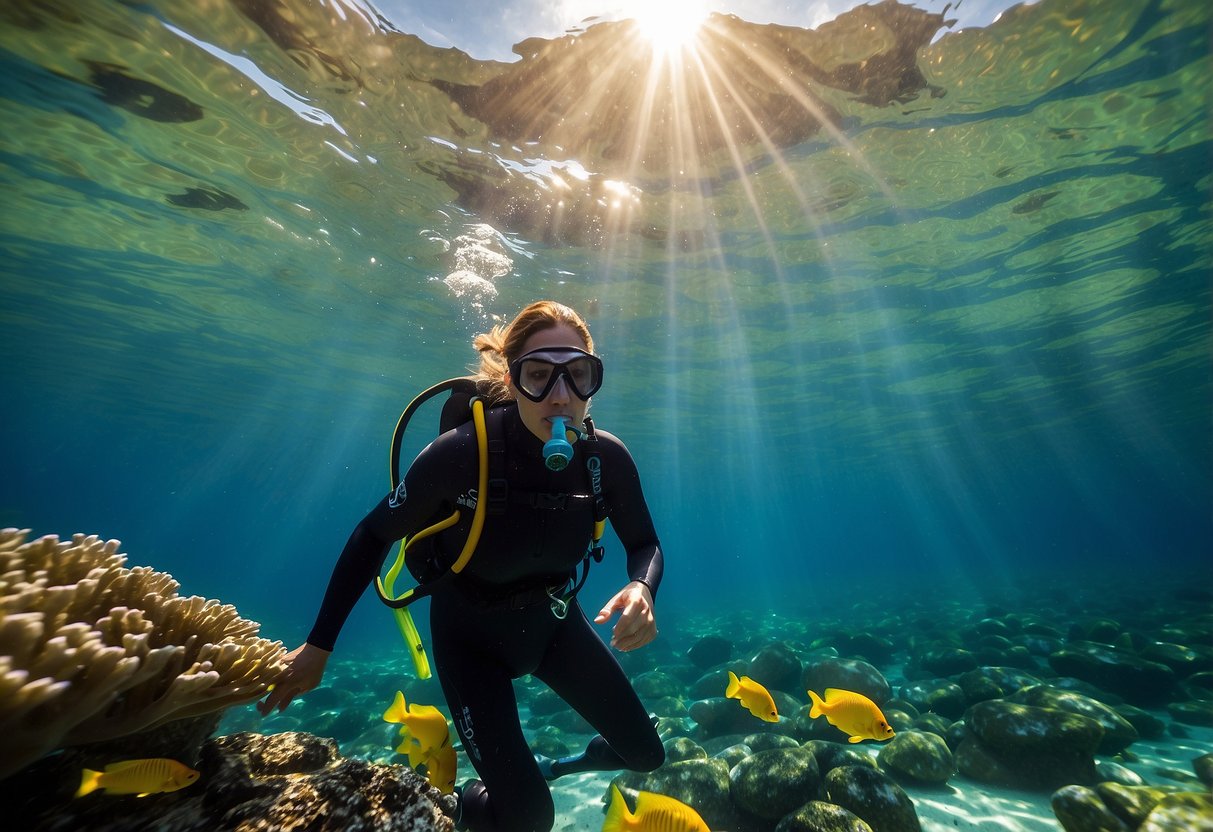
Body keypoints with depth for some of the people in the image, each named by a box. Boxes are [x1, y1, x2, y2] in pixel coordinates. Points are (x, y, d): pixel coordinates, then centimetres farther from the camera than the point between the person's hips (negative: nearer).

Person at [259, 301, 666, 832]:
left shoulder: (606, 457, -22)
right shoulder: (462, 453, -32)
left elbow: (645, 544, -8)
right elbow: (374, 536, -16)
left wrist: (642, 588, -31)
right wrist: (319, 644, -8)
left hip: (554, 619, 4)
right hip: (472, 633, -3)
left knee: (646, 754, 11)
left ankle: (552, 766, 44)